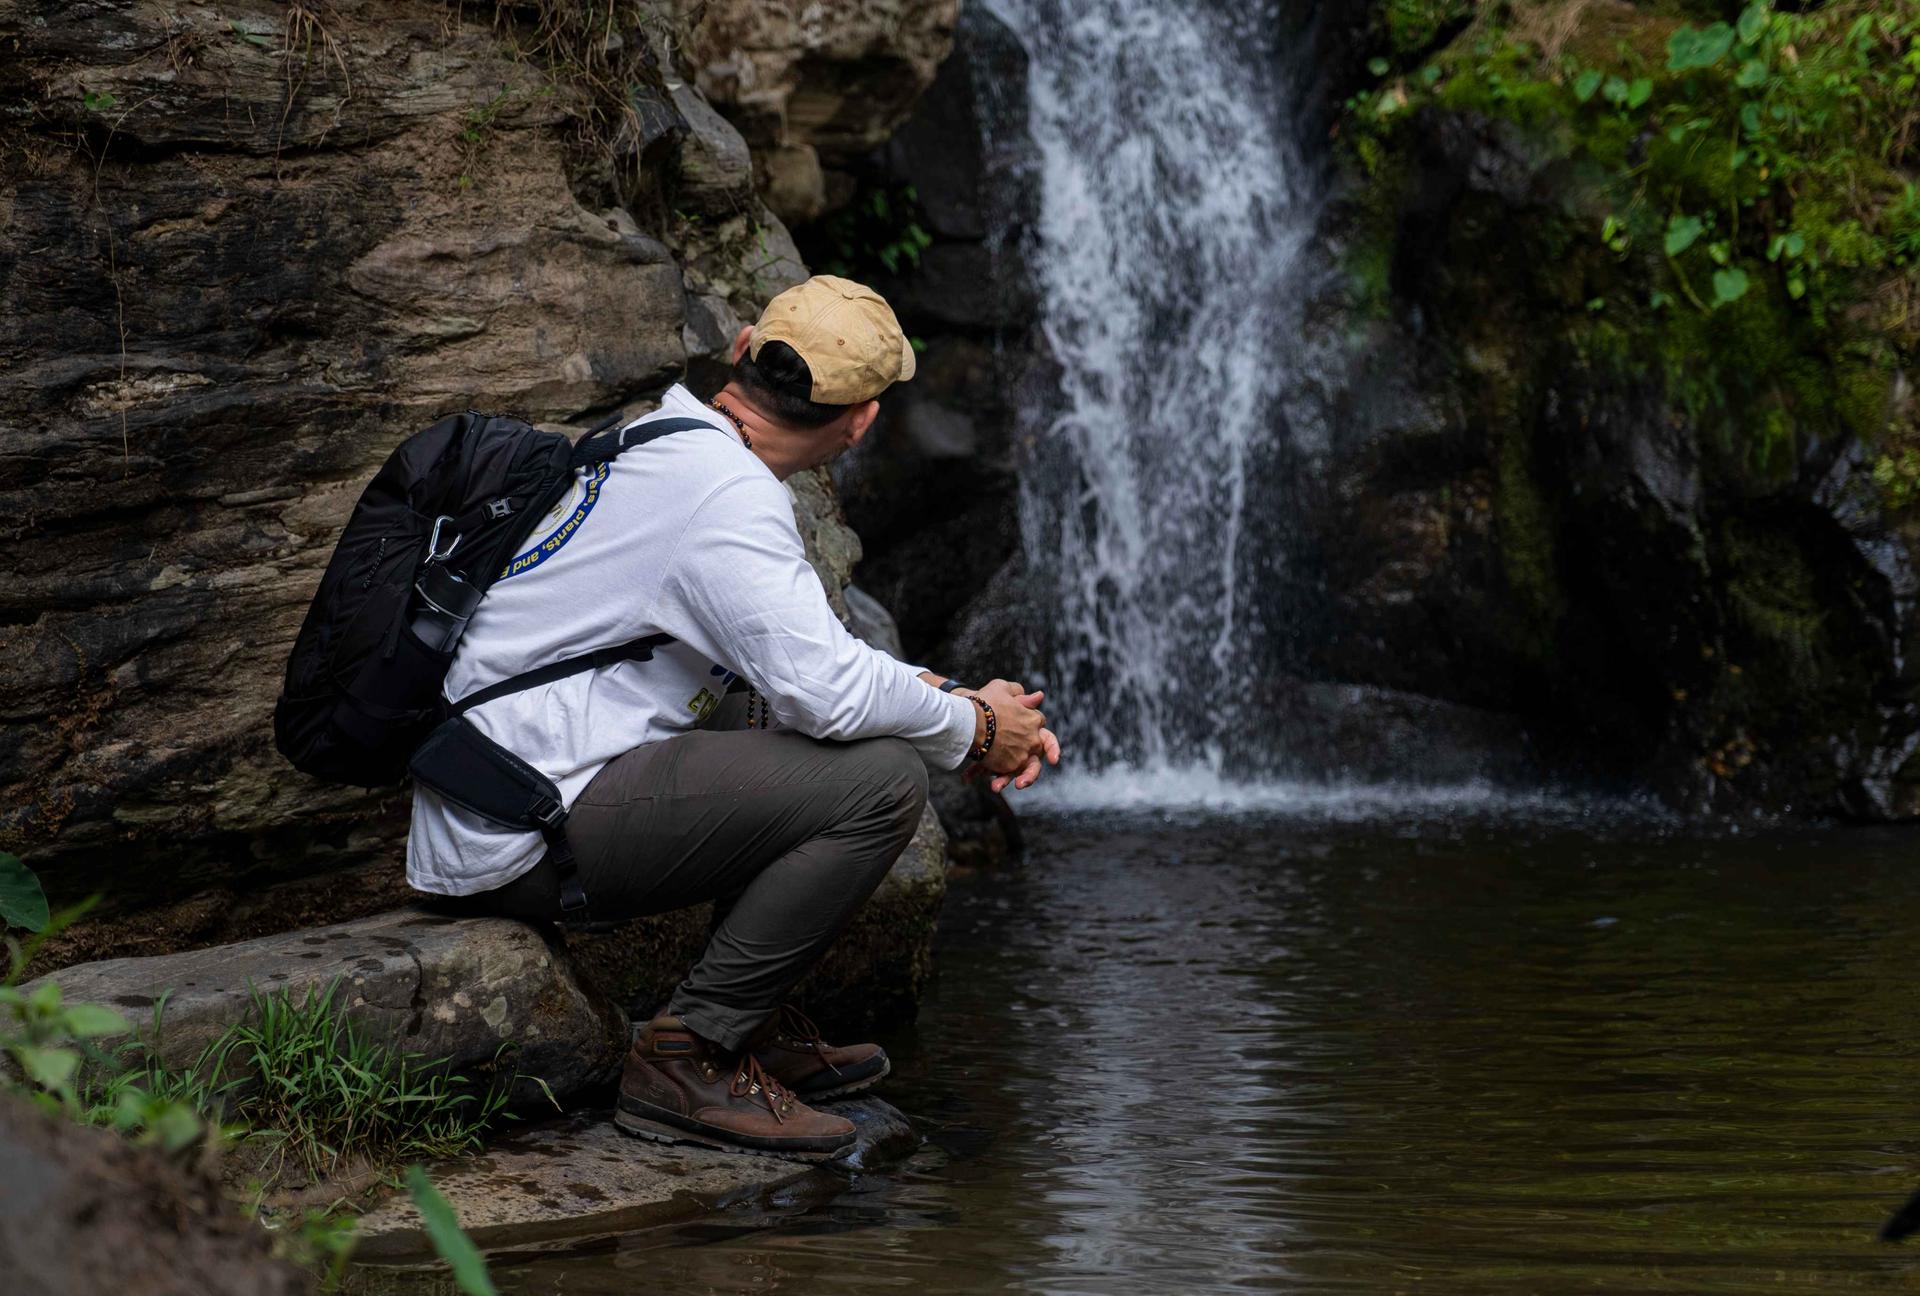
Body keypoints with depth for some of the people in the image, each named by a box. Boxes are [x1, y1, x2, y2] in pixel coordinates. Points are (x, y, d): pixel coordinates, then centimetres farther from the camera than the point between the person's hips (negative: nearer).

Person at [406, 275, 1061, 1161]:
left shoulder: (666, 449, 16)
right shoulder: (725, 494, -16)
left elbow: (802, 652, 23)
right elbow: (825, 689, -23)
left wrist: (956, 700, 13)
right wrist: (971, 729, -5)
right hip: (523, 844, -11)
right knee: (879, 781, -17)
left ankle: (757, 1031, 19)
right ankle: (687, 1059, -11)